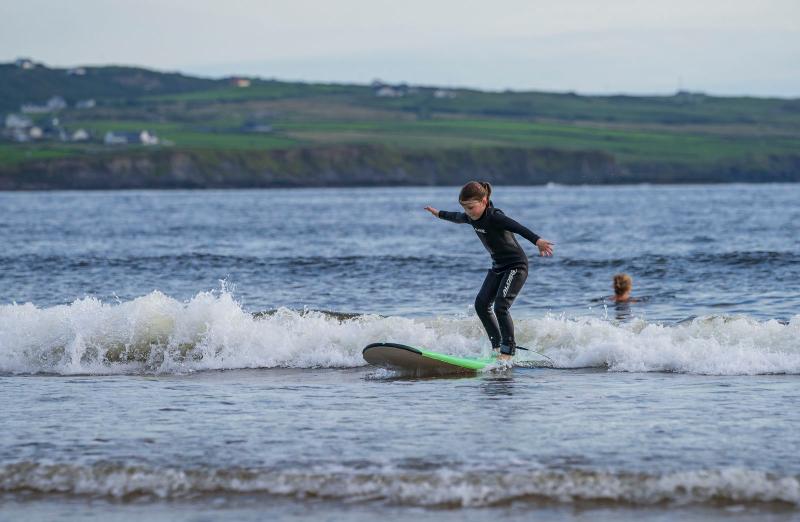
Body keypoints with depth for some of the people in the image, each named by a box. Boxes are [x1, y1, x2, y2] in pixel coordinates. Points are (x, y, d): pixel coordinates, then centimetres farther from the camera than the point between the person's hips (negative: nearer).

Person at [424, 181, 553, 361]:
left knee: (500, 307, -18)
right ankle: (497, 345, 8)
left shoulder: (494, 217, -26)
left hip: (516, 265, -9)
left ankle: (508, 350, -8)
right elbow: (456, 217, 25)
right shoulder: (471, 218, 0)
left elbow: (518, 228, -43)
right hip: (498, 266, 9)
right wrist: (438, 214, 44)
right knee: (481, 304, -1)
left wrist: (537, 240, -59)